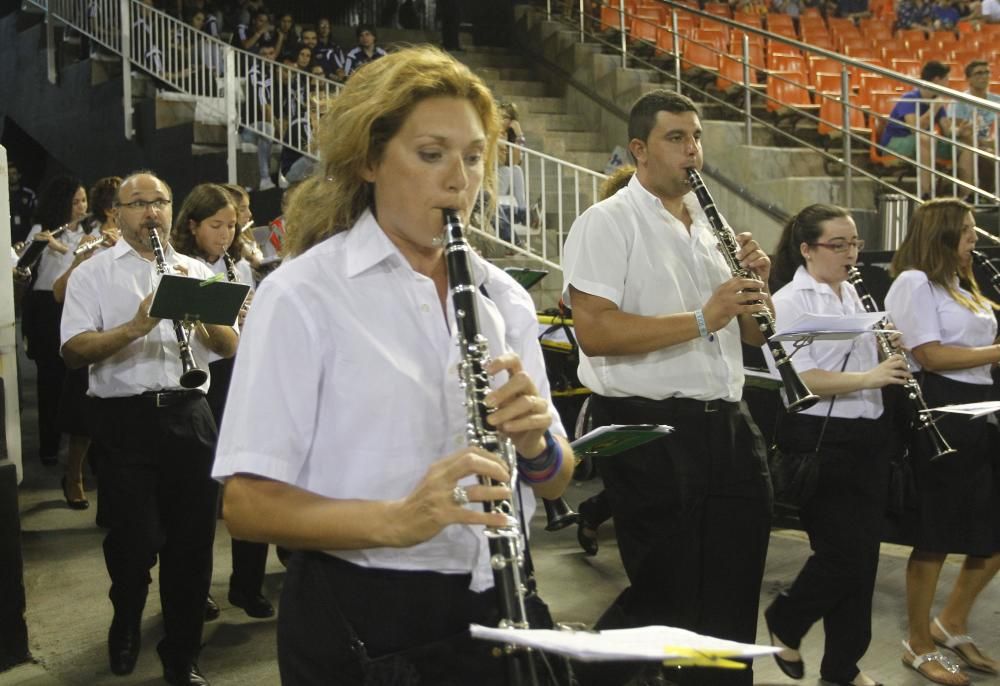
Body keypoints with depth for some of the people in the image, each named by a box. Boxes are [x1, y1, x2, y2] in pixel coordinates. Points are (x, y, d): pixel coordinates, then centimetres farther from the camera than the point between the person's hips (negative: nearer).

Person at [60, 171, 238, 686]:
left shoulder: (197, 271, 14)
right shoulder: (93, 274, 5)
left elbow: (229, 348, 7)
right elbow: (74, 352, -8)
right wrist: (136, 326, -22)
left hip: (189, 416, 3)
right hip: (125, 418, -2)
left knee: (192, 541, 5)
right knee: (134, 541, 1)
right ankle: (126, 625, 33)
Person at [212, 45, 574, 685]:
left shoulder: (502, 297, 4)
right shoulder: (303, 295, -11)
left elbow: (554, 480, 7)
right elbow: (246, 502, -15)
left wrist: (533, 444, -15)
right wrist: (395, 520, -30)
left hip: (493, 611, 5)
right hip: (360, 626, -4)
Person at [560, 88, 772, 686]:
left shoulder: (710, 225, 16)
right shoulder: (607, 222, -7)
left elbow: (749, 335, 18)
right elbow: (594, 331, -20)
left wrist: (756, 287, -2)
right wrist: (701, 320, -22)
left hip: (727, 423, 7)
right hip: (649, 429, -7)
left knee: (735, 591, 15)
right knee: (669, 593, 3)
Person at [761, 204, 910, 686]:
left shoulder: (853, 296, 13)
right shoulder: (788, 302, -11)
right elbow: (798, 381, -20)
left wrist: (888, 355, 1)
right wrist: (868, 378, -26)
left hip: (869, 437, 8)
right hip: (820, 441, -7)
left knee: (864, 553, 10)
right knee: (844, 552, -5)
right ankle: (784, 621, 23)